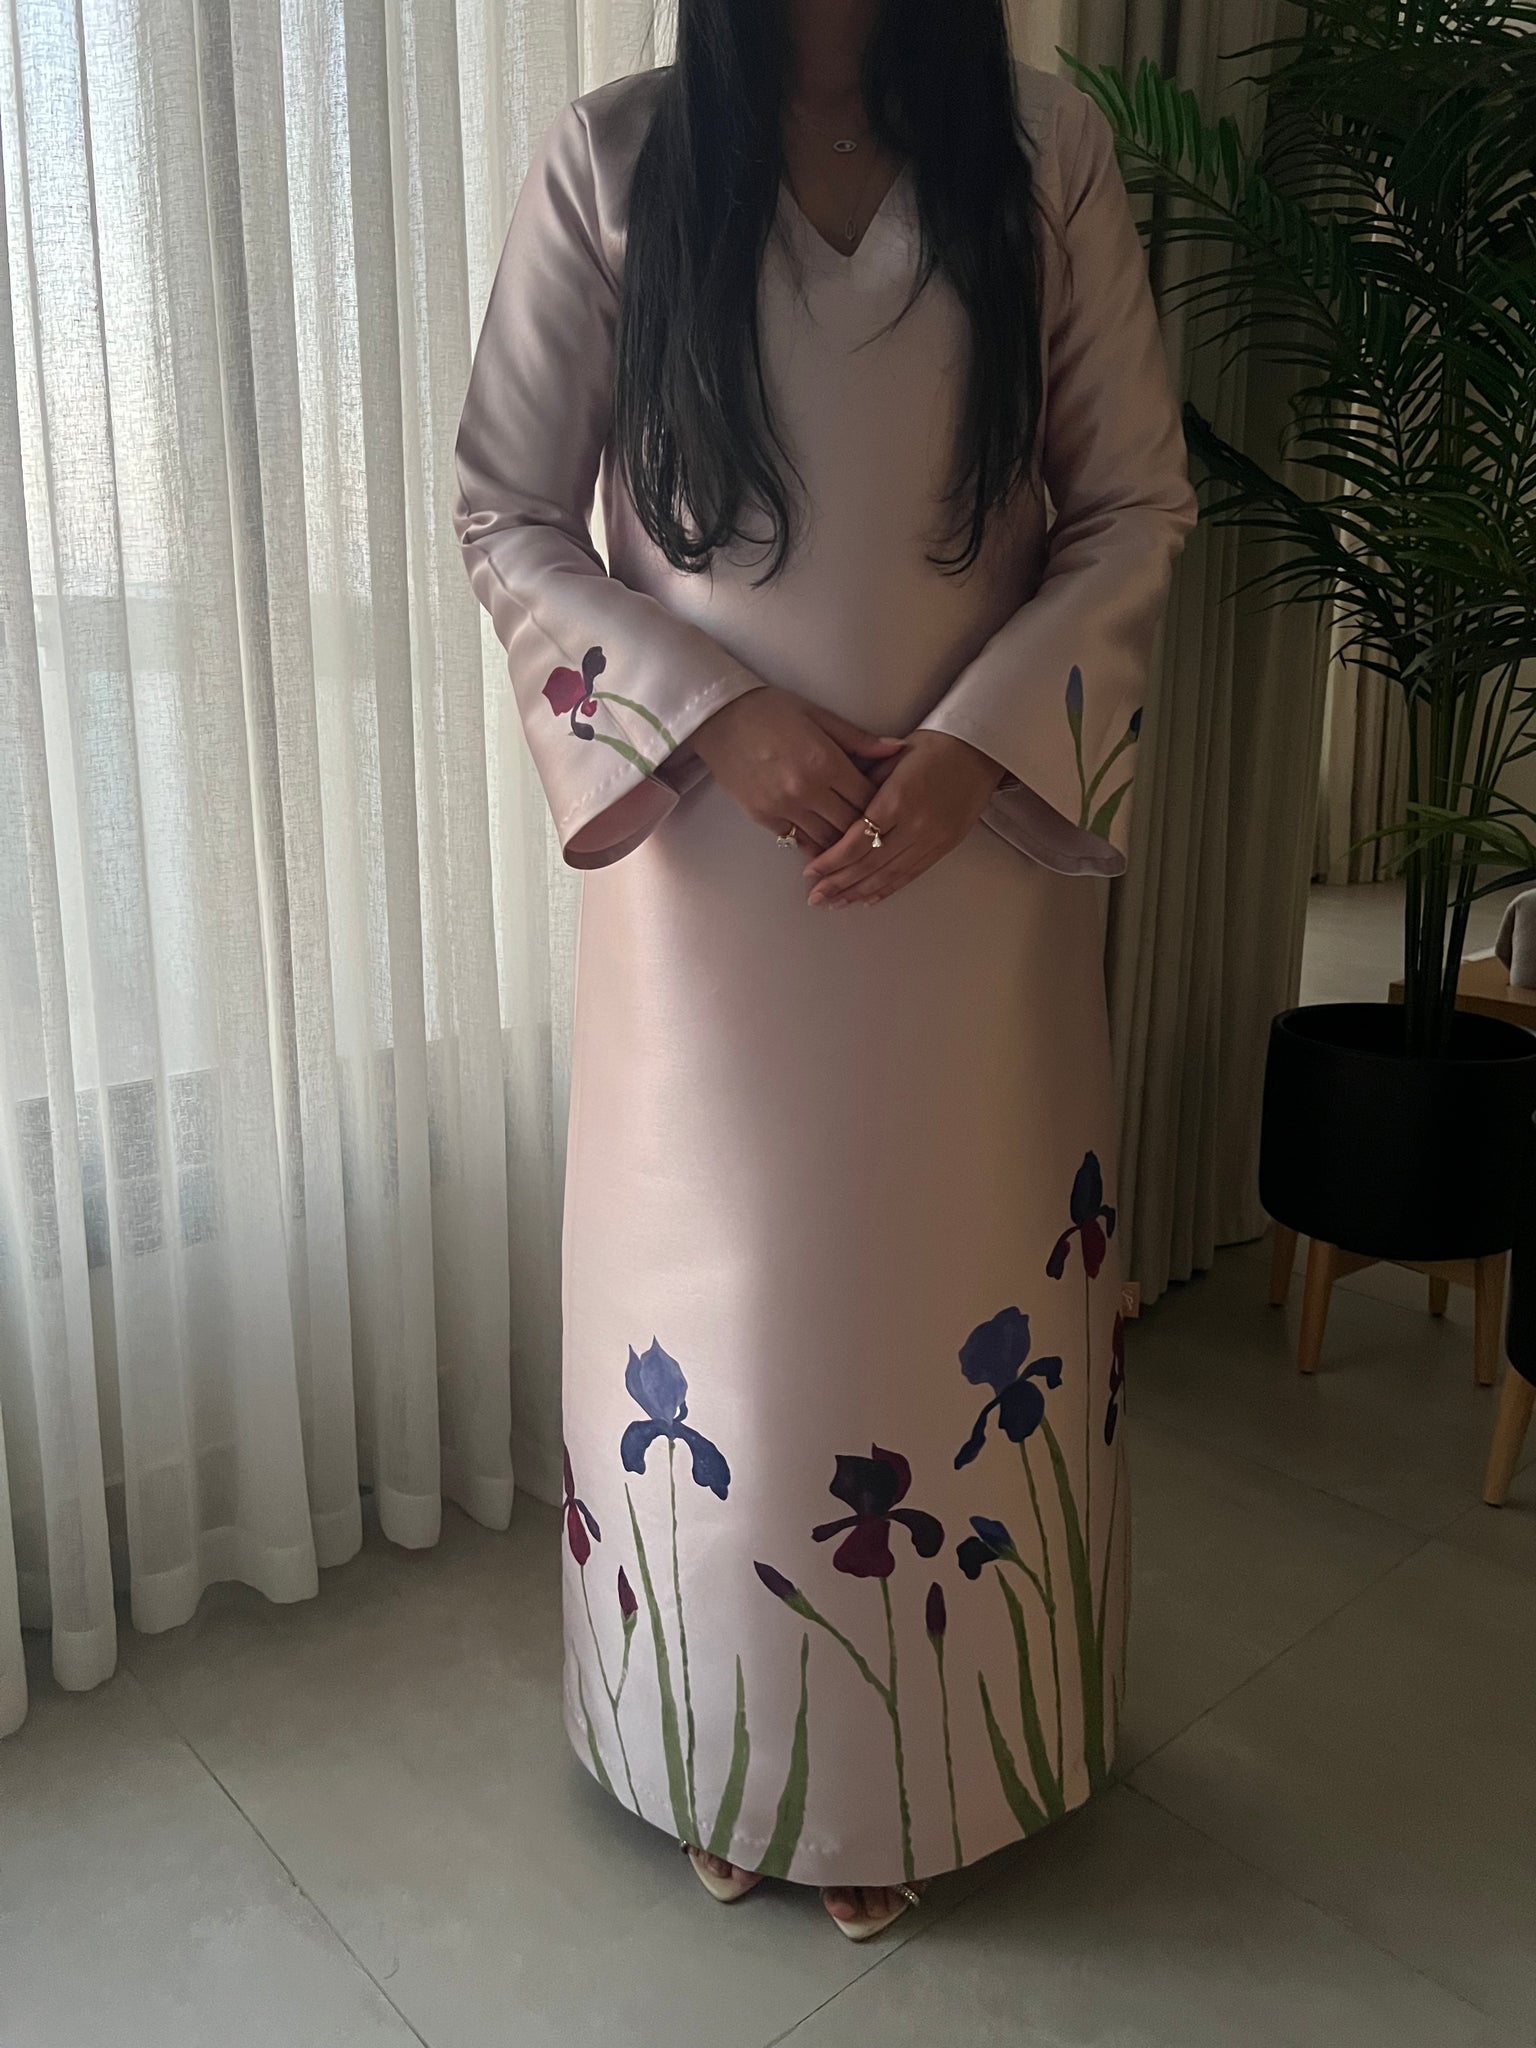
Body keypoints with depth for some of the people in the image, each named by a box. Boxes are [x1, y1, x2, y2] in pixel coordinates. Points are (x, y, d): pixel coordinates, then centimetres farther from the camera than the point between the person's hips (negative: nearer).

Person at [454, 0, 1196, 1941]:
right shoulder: (612, 161, 1)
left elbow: (1137, 503, 4)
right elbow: (504, 512, 1)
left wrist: (978, 741, -12)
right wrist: (716, 715, -13)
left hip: (977, 854, 1)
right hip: (703, 854, 0)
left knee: (953, 1282, 10)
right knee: (712, 1291, 9)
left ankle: (917, 1771, 36)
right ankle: (727, 1762, 36)